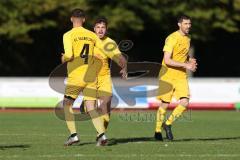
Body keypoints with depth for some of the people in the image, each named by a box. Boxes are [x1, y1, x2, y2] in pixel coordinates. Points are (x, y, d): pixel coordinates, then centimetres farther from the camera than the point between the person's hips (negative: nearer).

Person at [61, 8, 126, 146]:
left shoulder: (68, 35, -6)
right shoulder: (91, 35, 7)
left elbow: (69, 55, -17)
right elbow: (106, 51, 14)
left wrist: (63, 58, 6)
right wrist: (119, 59, 30)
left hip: (75, 77, -4)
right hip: (91, 77, 4)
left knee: (67, 104, 9)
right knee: (91, 107, 5)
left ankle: (73, 135, -1)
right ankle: (102, 134, -10)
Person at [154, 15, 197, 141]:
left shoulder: (187, 38, 10)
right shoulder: (172, 39, -15)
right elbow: (167, 60, -22)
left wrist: (190, 61, 5)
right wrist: (186, 65, -23)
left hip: (181, 76, 6)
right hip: (168, 75, -6)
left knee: (185, 102, -10)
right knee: (165, 103, -1)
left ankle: (168, 124, 10)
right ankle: (158, 130, 17)